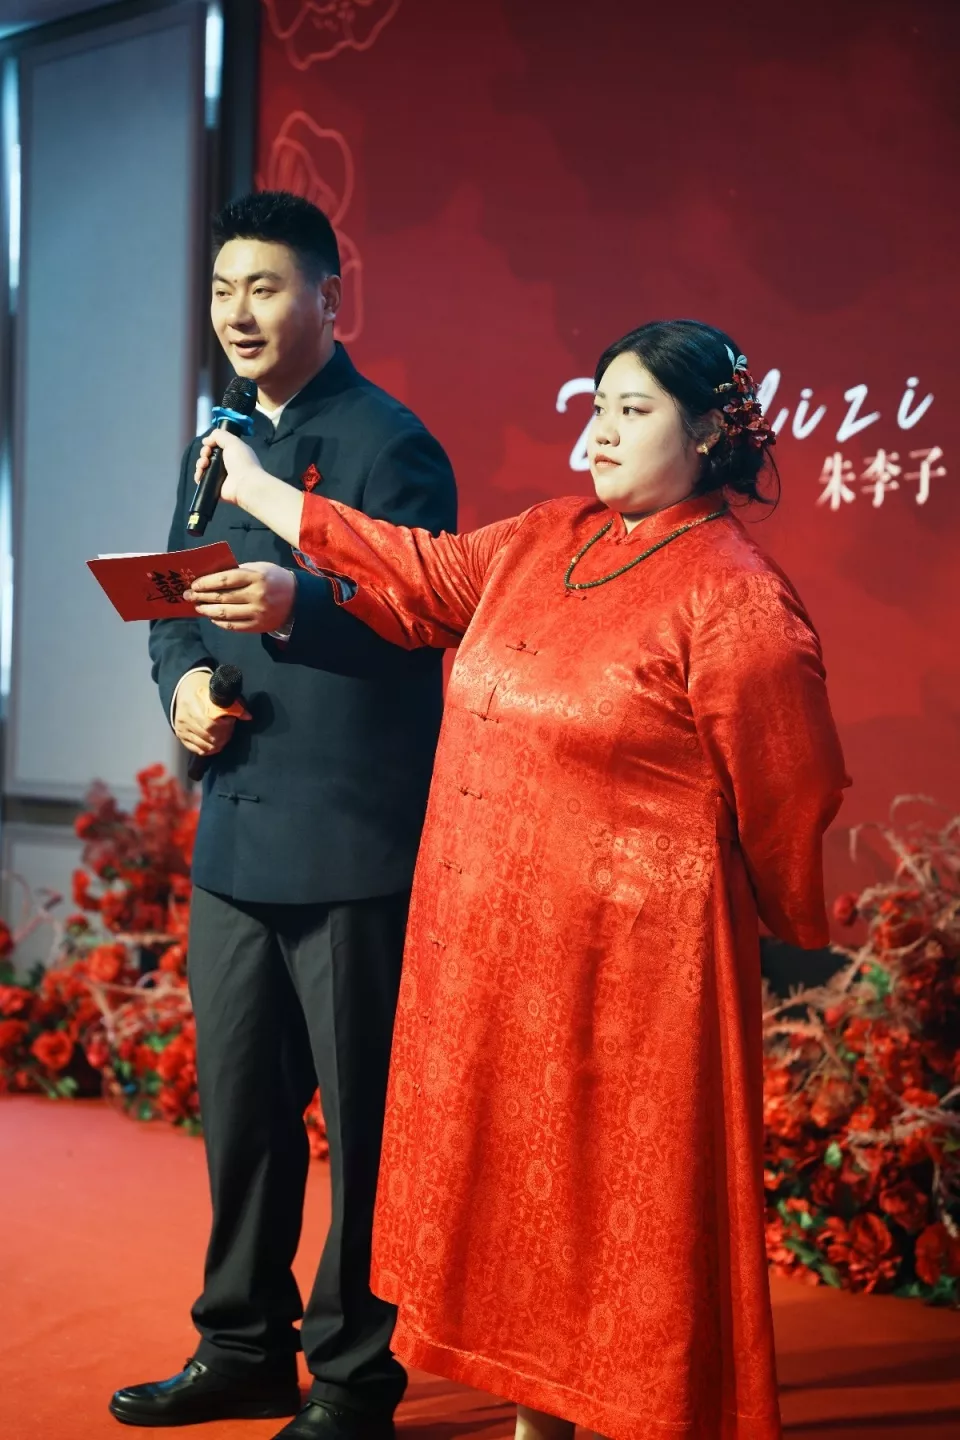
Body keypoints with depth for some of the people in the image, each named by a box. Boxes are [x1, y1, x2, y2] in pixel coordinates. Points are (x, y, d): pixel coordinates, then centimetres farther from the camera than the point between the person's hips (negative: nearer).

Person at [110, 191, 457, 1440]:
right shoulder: (219, 445, 17)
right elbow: (175, 601, 20)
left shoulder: (390, 443, -7)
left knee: (365, 1119, 3)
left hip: (354, 844, -7)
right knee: (239, 1105, 16)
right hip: (236, 833, 8)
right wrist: (184, 679, -1)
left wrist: (298, 604, -32)